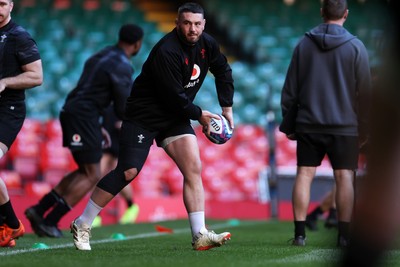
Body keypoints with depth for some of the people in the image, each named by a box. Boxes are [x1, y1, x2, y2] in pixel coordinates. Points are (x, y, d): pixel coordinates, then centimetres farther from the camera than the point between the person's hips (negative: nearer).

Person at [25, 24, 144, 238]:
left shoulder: (102, 56, 17)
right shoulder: (122, 66, -11)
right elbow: (123, 108, -9)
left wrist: (98, 127, 24)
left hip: (72, 112, 9)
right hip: (84, 118, -9)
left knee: (85, 171, 18)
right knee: (92, 176, -3)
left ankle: (39, 210, 13)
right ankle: (48, 221, -9)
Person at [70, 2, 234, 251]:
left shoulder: (207, 44, -1)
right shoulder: (167, 51, -26)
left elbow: (223, 70, 19)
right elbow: (174, 99, -25)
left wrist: (227, 107, 12)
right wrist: (199, 115, -11)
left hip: (176, 117, 7)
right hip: (144, 116, -7)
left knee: (193, 168, -8)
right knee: (128, 172, -13)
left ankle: (200, 235, -9)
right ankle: (82, 225, -1)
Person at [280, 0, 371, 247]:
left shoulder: (304, 44, 5)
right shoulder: (355, 47, -3)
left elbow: (290, 90, 7)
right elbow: (365, 92, -2)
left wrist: (289, 125, 13)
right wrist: (364, 129, 6)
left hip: (308, 125, 2)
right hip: (345, 126, -2)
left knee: (304, 175, 3)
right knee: (344, 177, 0)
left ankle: (300, 233, -1)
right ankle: (345, 234, -5)